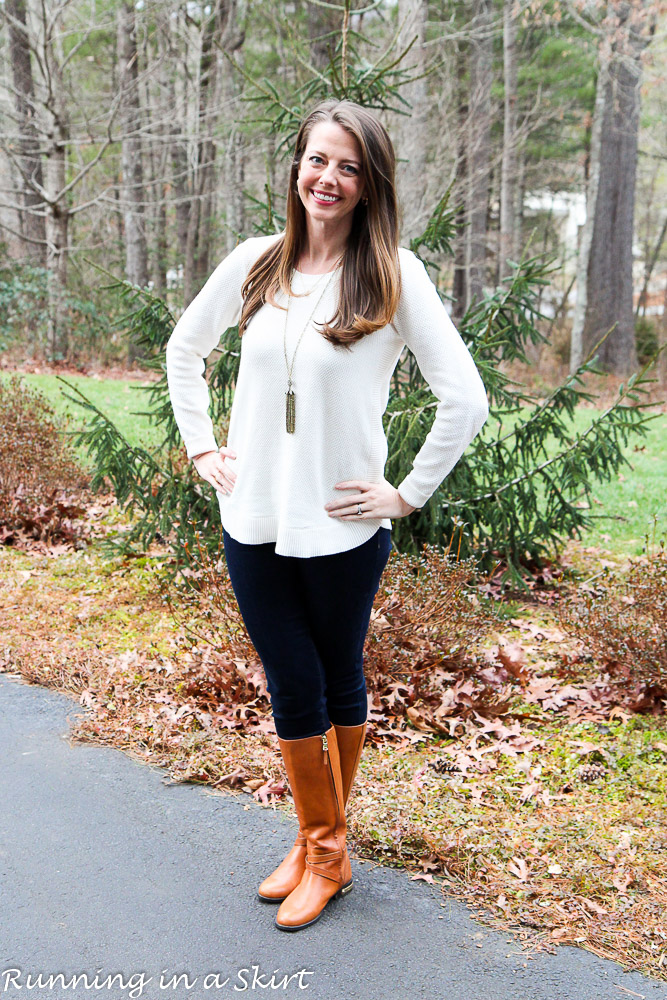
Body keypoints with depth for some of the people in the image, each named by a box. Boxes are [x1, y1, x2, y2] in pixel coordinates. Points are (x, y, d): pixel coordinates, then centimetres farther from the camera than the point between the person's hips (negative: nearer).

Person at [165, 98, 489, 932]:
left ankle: (326, 849, 33)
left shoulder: (393, 276, -9)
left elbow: (465, 399, -11)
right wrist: (201, 447, 10)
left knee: (339, 682, 14)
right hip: (253, 521, 3)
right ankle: (318, 847, 30)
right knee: (292, 689, 9)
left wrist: (408, 494, -9)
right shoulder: (254, 263, 3)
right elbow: (184, 350, 18)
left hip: (344, 529, -3)